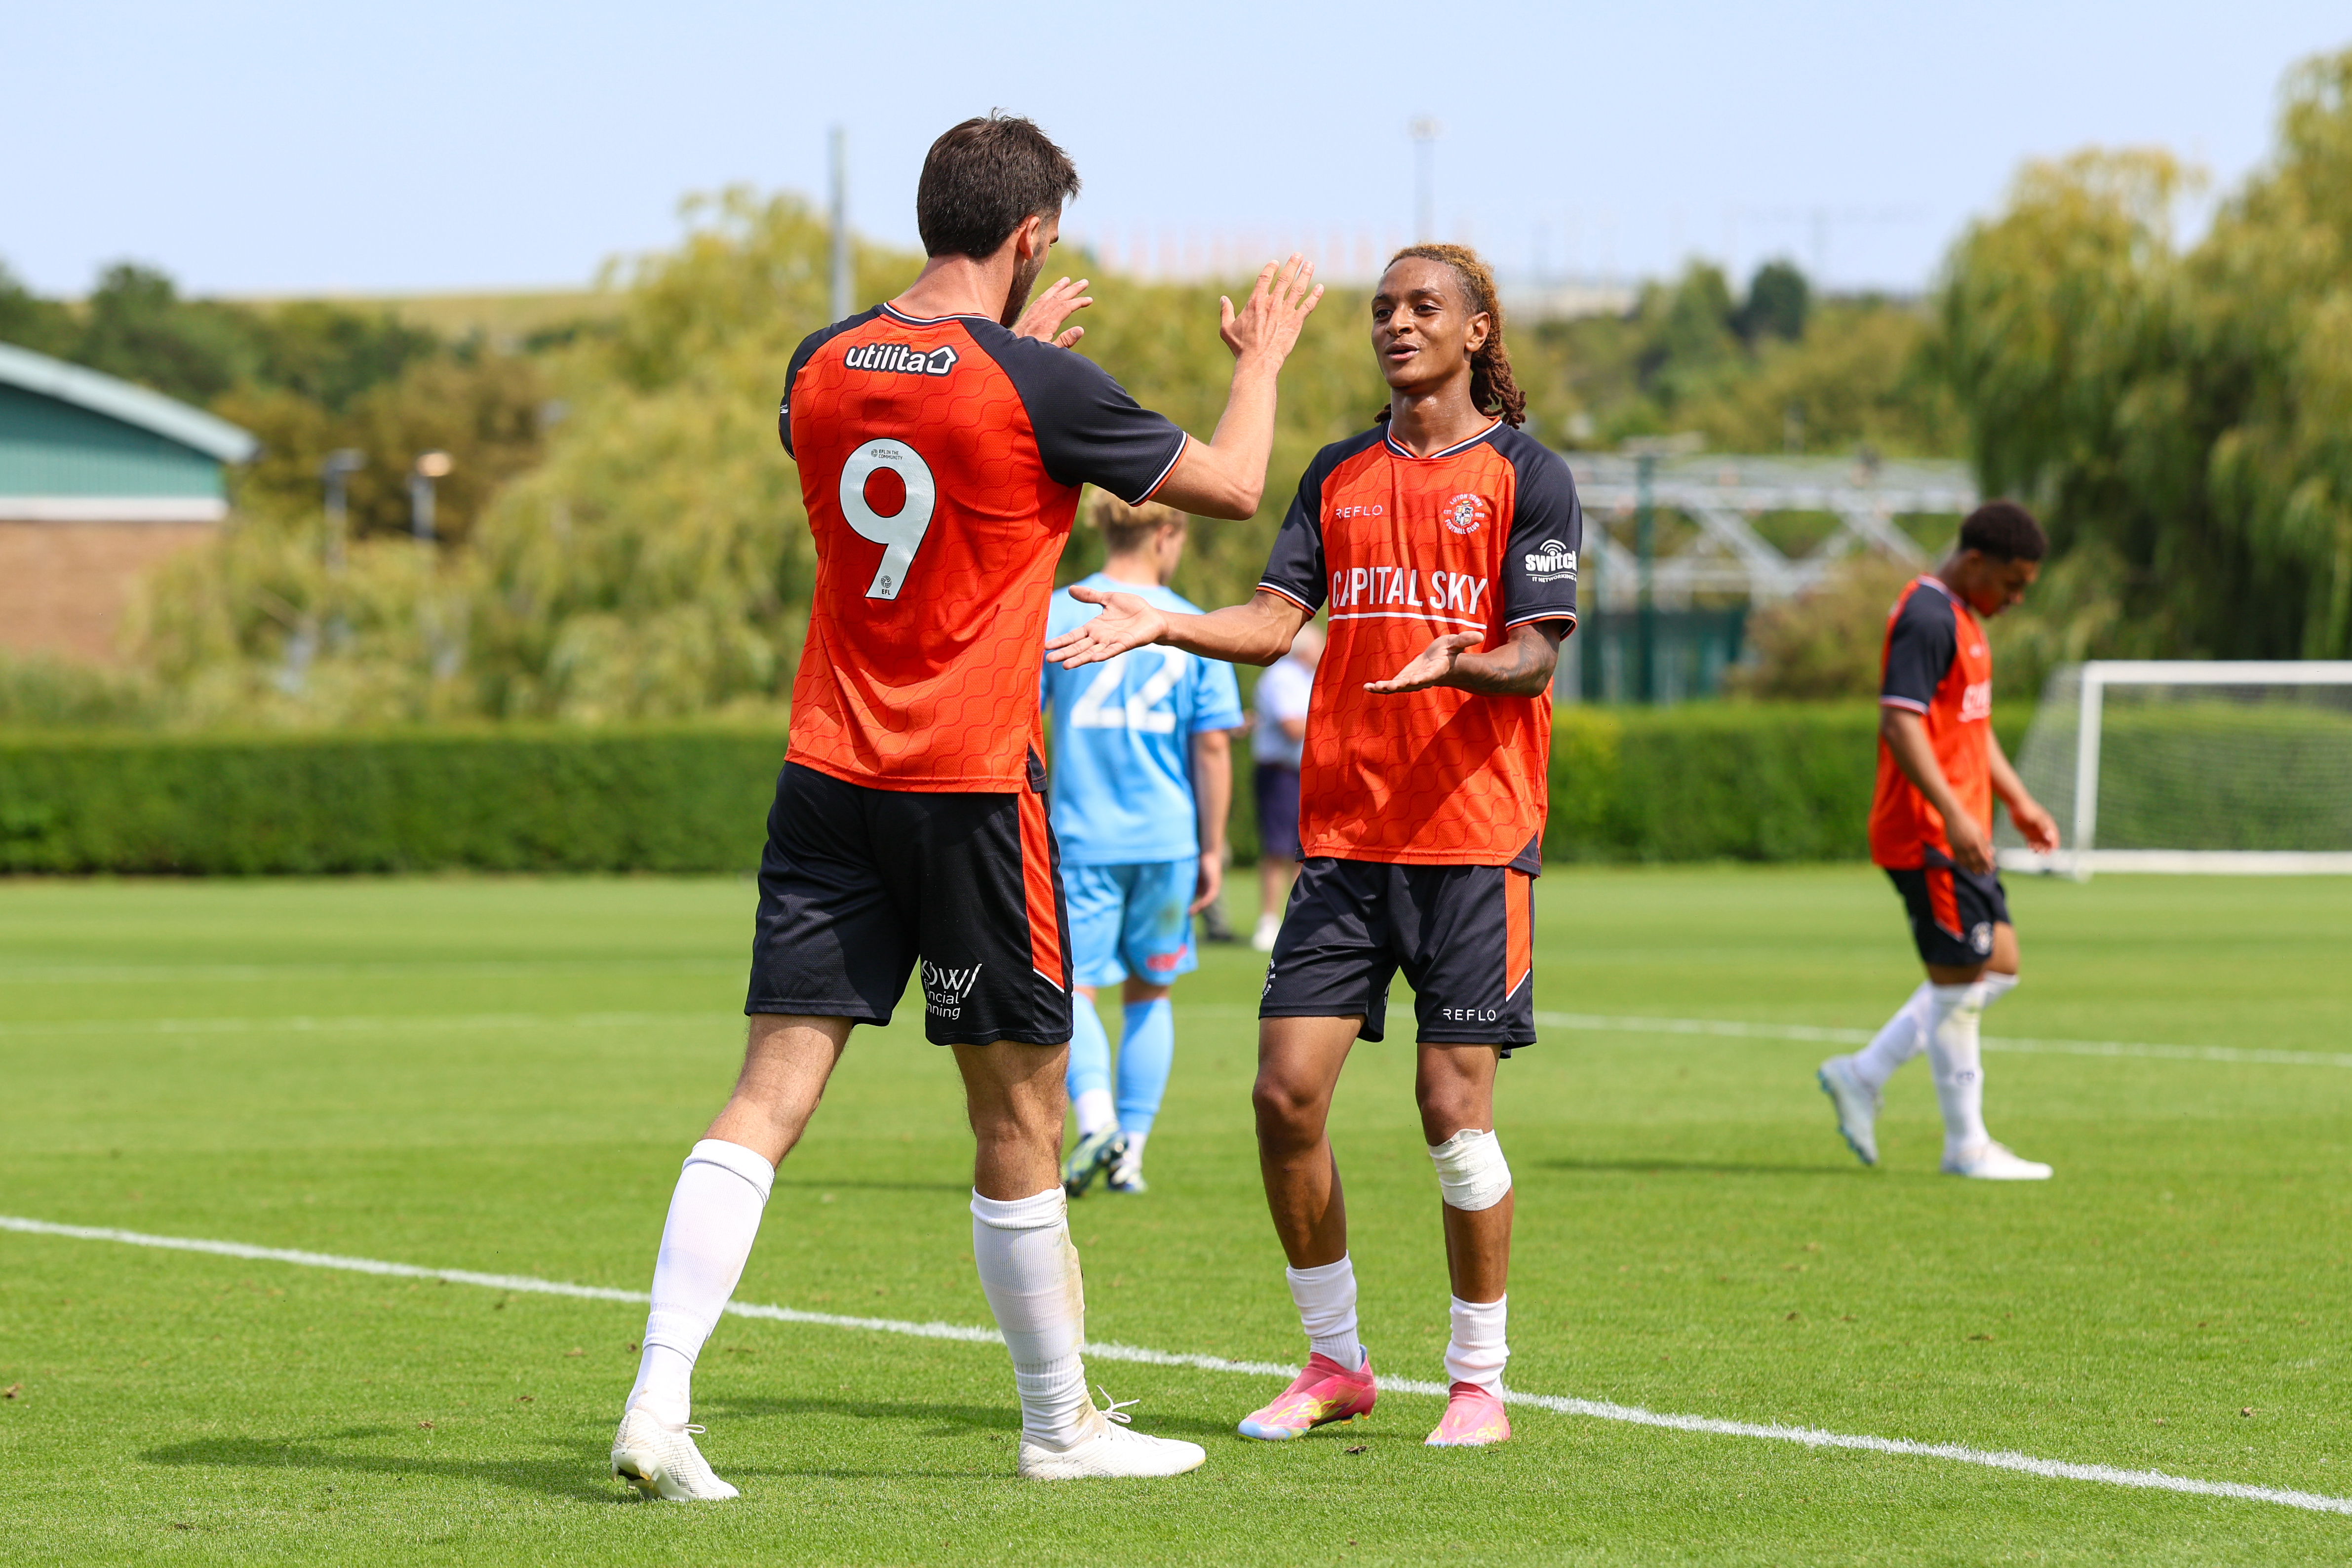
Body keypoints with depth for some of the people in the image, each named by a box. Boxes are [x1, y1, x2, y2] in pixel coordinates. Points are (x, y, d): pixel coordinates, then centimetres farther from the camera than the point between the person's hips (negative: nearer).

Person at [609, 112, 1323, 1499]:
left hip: (828, 780, 5)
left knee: (769, 1098, 0)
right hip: (972, 786, -5)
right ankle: (1061, 1423, 21)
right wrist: (1262, 358, 19)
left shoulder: (821, 370, 5)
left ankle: (658, 1401, -13)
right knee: (1020, 1113, 8)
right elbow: (1232, 488, 1)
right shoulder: (1038, 388, -11)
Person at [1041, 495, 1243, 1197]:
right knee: (1149, 992, 16)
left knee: (1067, 986, -1)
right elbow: (1212, 746, 0)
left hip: (1083, 837, -2)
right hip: (1167, 838, 2)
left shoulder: (1055, 616, 0)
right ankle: (1132, 1151, 15)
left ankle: (1097, 1120, -25)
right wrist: (1212, 849, 6)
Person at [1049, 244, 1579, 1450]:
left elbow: (1535, 655, -7)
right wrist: (1163, 625, -9)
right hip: (1344, 836, 4)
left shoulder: (1525, 476, 0)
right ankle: (1334, 1362, 12)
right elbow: (1277, 619, 7)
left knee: (1453, 1108, -6)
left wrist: (1463, 665, -28)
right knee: (1286, 1091, -3)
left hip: (1474, 832, -4)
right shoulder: (1340, 476, 14)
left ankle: (1479, 1381, 8)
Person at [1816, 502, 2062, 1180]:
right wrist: (1953, 815, -29)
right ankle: (1966, 1145, 3)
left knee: (1999, 966, 11)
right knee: (1961, 981, -5)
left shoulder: (1963, 618, 17)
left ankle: (1862, 1077, 14)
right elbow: (1900, 724, -24)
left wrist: (2018, 800, 20)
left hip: (1960, 832, 10)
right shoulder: (1927, 618, -16)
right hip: (1928, 835, -10)